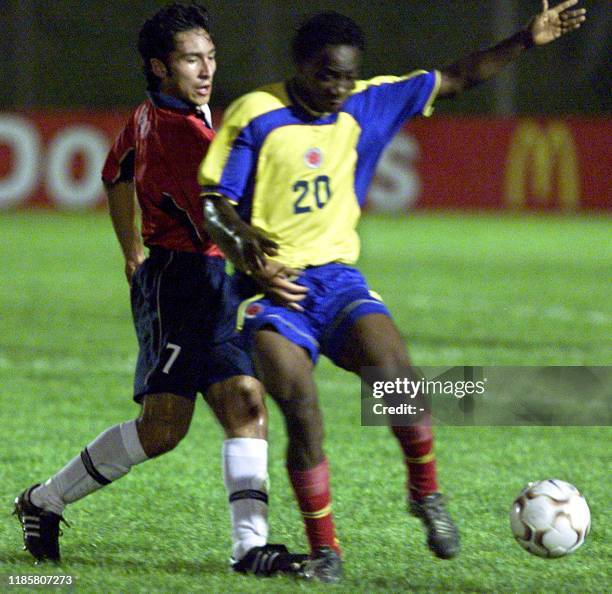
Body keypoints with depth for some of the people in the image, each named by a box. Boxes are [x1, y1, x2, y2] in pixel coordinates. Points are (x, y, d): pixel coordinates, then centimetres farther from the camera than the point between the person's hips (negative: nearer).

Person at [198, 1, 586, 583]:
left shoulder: (368, 104, 7)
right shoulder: (255, 115, -6)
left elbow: (454, 79, 14)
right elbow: (213, 202, -9)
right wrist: (240, 238, -30)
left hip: (337, 277, 3)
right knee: (302, 414, -21)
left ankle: (425, 493, 3)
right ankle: (323, 549, -4)